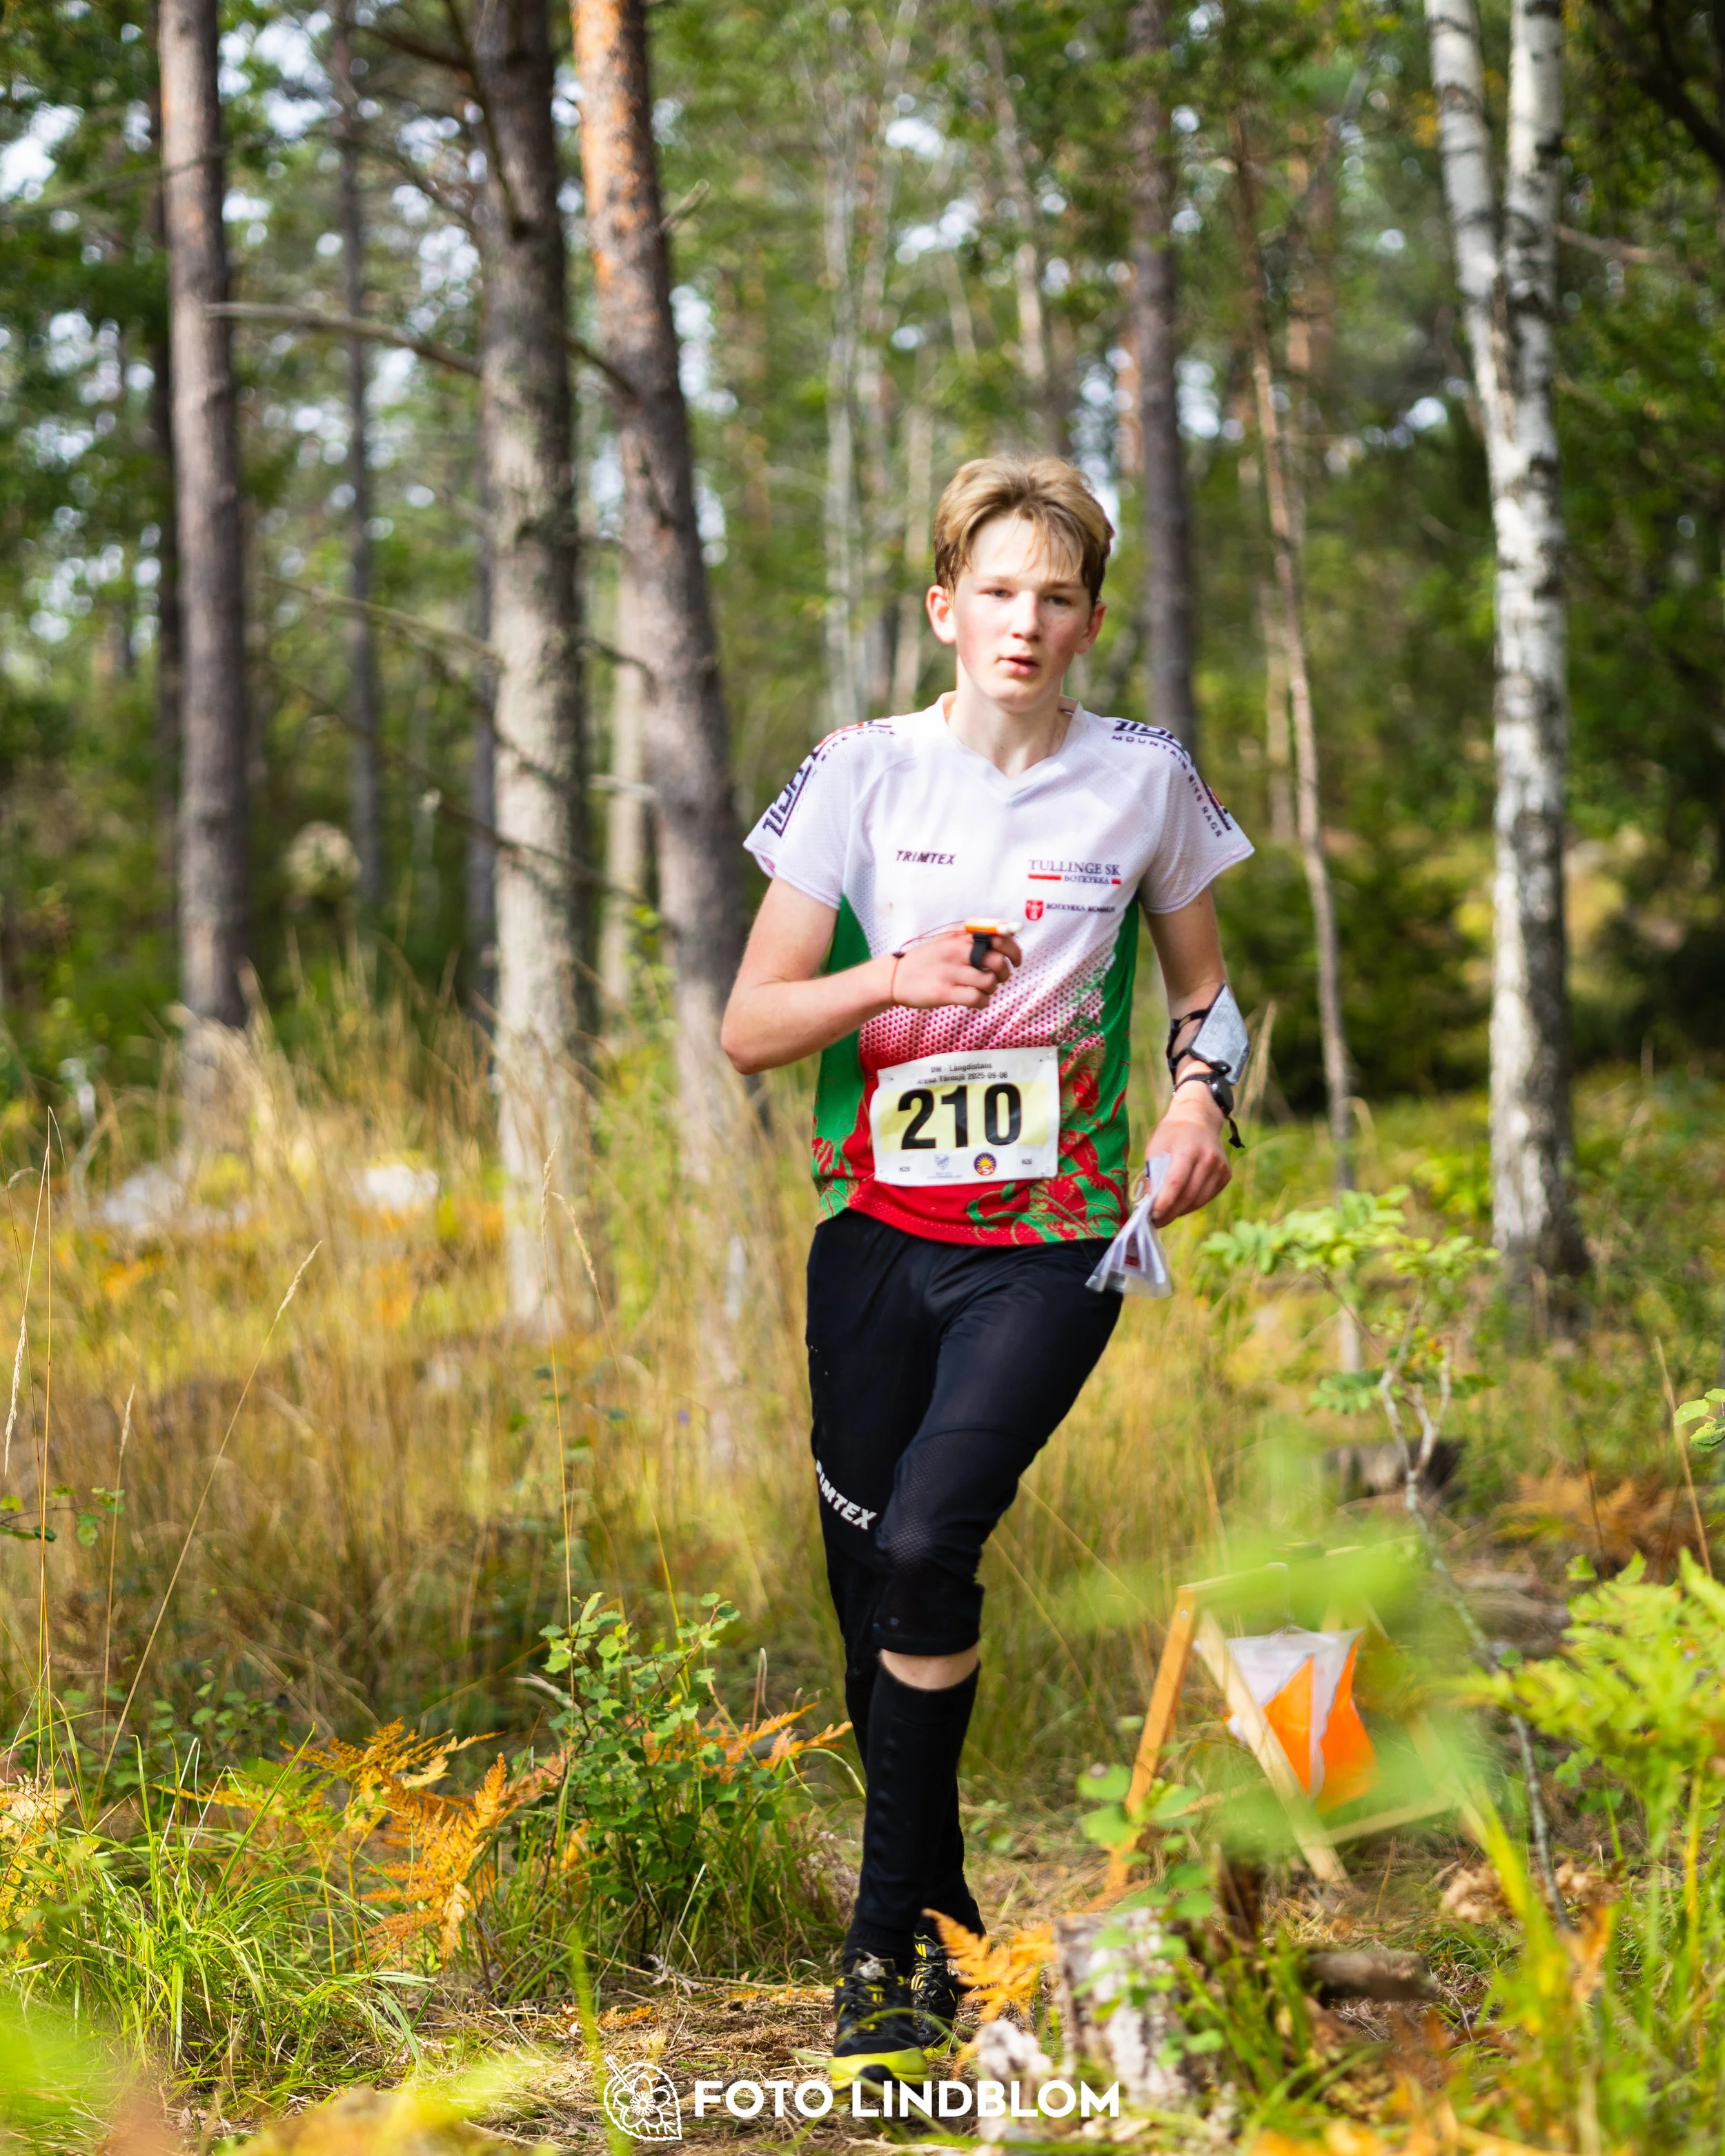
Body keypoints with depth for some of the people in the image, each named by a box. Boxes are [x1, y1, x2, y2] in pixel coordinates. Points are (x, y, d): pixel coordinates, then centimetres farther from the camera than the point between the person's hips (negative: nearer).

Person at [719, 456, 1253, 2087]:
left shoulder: (1144, 778, 2)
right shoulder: (862, 772, 1)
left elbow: (1204, 982, 18)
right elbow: (748, 1029, 0)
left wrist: (1204, 1095, -3)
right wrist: (894, 975, -18)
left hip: (1050, 1245, -2)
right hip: (877, 1233, 2)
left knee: (923, 1542, -21)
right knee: (866, 1586, 5)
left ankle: (888, 1937, -7)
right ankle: (939, 1918, 26)